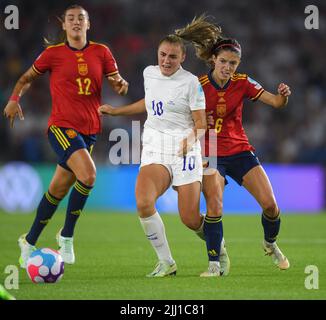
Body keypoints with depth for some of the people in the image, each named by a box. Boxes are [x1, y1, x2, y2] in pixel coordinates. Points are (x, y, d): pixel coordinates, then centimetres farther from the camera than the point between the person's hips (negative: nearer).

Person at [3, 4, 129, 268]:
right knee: (88, 175, -25)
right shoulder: (53, 53, 1)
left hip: (89, 130, 4)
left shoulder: (101, 53, 7)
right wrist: (15, 98, -2)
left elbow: (116, 82, 9)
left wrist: (121, 84, -14)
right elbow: (28, 77, 14)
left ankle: (29, 242, 22)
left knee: (58, 190, 7)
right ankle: (67, 236, -9)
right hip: (62, 126, -4)